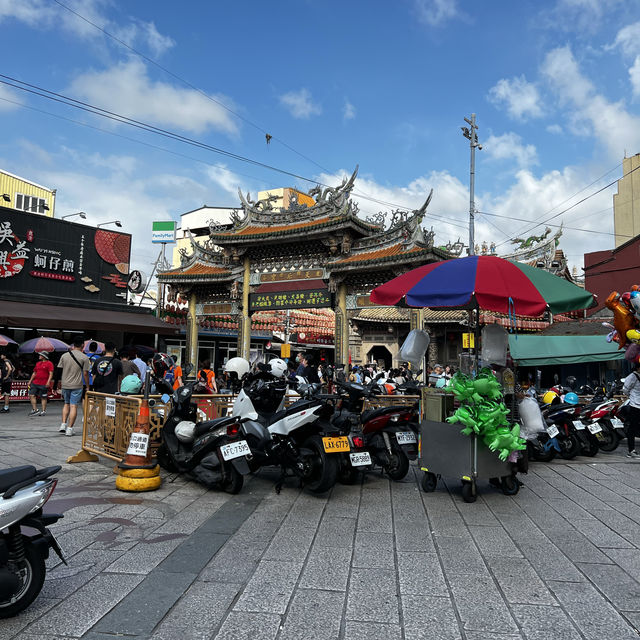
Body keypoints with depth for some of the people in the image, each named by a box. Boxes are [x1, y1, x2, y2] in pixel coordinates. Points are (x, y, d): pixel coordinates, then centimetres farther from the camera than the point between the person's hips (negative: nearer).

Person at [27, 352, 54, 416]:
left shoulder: (49, 363, -4)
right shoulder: (38, 363, 18)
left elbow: (51, 373, -11)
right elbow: (34, 373, 24)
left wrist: (48, 381, -21)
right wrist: (30, 381, 19)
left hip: (44, 384, -7)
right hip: (35, 383, 7)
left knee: (43, 397, -1)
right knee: (31, 395, -1)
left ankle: (43, 411, 7)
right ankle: (35, 410, 5)